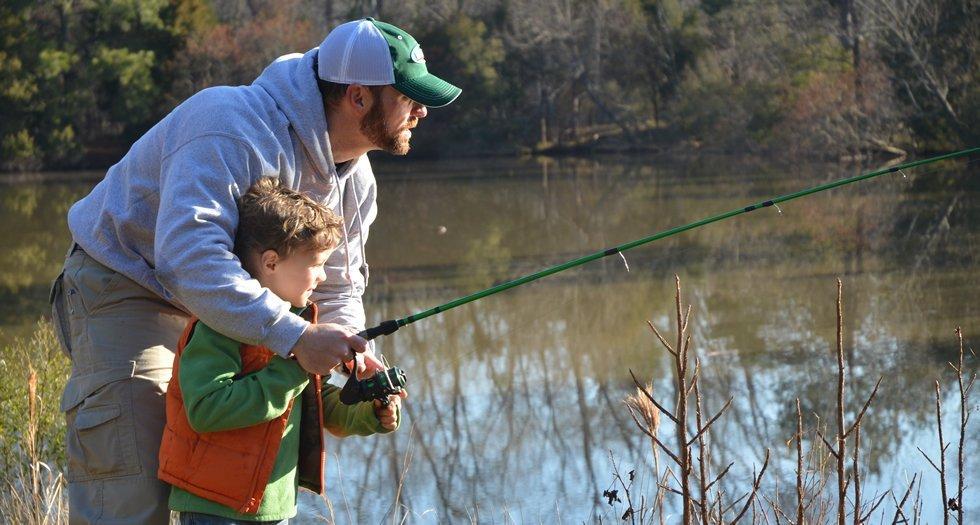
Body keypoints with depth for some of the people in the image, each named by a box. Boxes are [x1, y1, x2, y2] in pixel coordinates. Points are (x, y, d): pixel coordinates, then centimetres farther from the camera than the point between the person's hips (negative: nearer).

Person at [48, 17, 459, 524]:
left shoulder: (354, 177, -1)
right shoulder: (234, 129, -33)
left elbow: (335, 286, 8)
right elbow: (188, 256, -46)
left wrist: (352, 351, -16)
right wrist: (295, 336, -50)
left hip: (218, 310, 9)